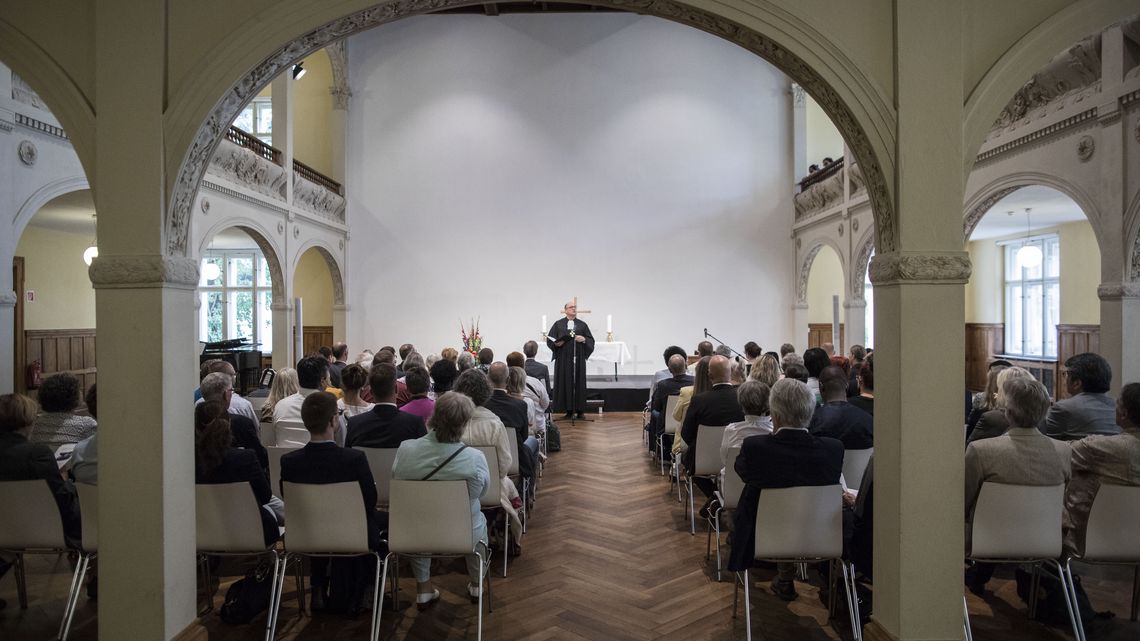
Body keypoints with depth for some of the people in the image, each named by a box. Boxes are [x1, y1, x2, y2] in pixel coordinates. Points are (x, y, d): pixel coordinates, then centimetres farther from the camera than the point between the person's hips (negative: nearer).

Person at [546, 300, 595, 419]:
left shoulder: (582, 324, 10)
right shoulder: (558, 324, 6)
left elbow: (591, 340, 8)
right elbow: (550, 339, 5)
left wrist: (584, 339, -11)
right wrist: (556, 343, -14)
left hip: (578, 358, 1)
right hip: (563, 358, -1)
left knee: (579, 382, 1)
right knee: (565, 382, -2)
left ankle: (580, 410, 7)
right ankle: (568, 410, 4)